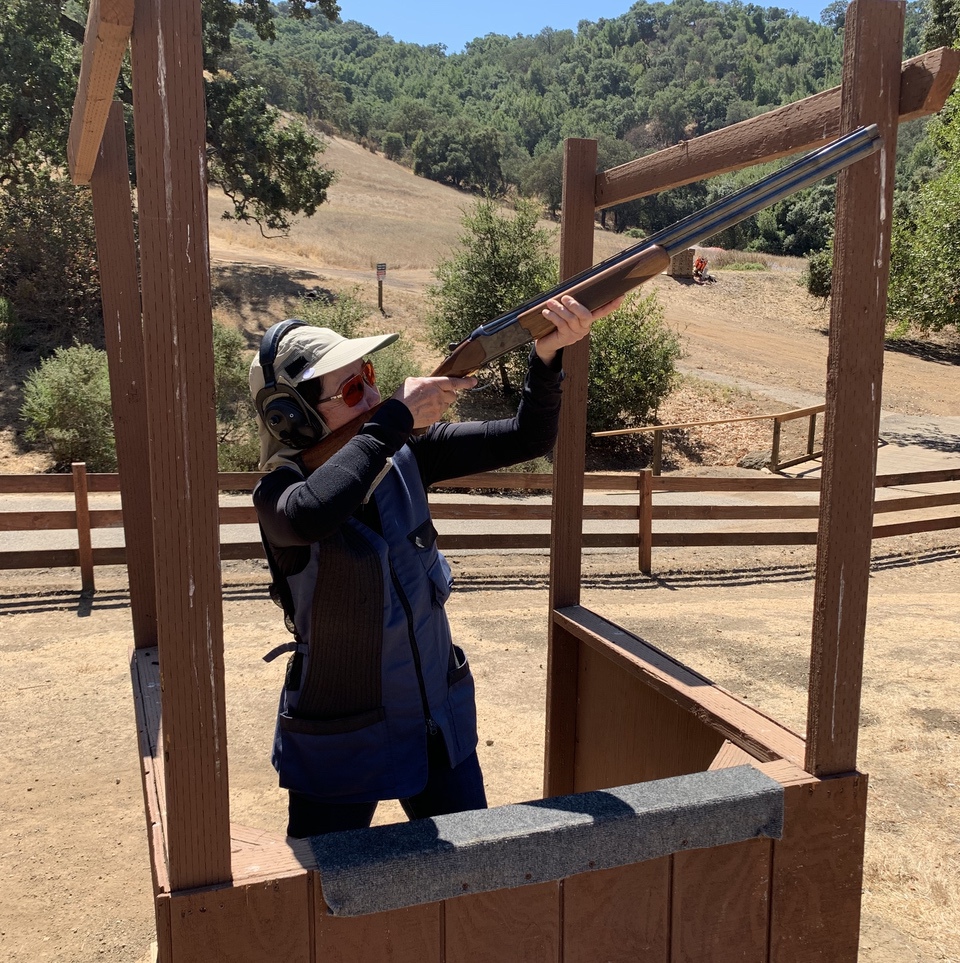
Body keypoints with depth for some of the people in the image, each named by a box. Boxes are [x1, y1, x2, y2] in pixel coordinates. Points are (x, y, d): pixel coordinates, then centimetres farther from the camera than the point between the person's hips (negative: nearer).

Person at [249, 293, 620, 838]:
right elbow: (310, 516, -46)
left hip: (441, 723, 5)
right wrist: (395, 418, -36)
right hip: (340, 746, -4)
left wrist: (549, 354, -27)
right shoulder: (282, 492, -20)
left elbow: (527, 439, -9)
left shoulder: (406, 455, -7)